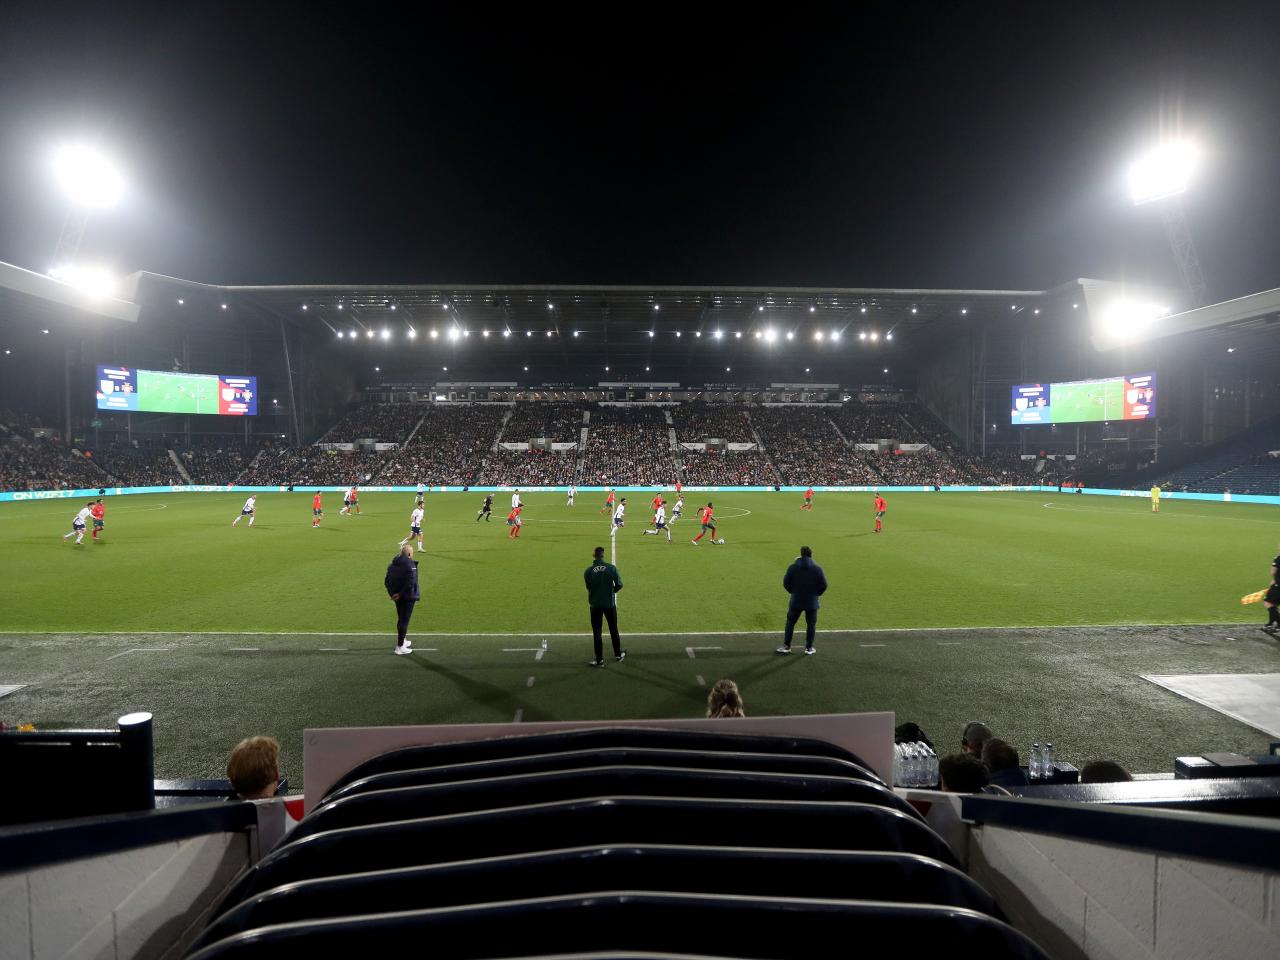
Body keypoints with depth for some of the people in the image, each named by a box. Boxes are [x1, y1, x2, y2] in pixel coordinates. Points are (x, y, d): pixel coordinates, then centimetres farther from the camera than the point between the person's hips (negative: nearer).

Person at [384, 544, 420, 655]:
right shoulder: (410, 564, -17)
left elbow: (386, 581, 10)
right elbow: (410, 583, -26)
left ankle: (403, 641, 37)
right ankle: (400, 647, 3)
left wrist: (392, 593, 8)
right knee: (404, 621, 0)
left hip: (398, 596, 8)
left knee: (401, 619, 22)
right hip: (408, 597, -8)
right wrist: (401, 594, -18)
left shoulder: (392, 564, 8)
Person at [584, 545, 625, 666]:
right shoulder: (611, 568, -10)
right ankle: (618, 654, 30)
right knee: (613, 630, 18)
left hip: (595, 605, -1)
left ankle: (599, 659, 10)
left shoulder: (588, 571, -10)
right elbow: (619, 585, -9)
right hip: (610, 604, 1)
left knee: (597, 632, 8)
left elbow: (589, 587, -2)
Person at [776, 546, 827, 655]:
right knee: (811, 625, 11)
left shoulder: (792, 568, -6)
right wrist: (816, 594, 10)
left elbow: (786, 583, -2)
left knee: (790, 623, 12)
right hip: (812, 602, 0)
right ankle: (809, 648, 14)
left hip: (796, 601, 0)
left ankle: (786, 646, 14)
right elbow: (823, 585, -5)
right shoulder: (817, 569, -6)